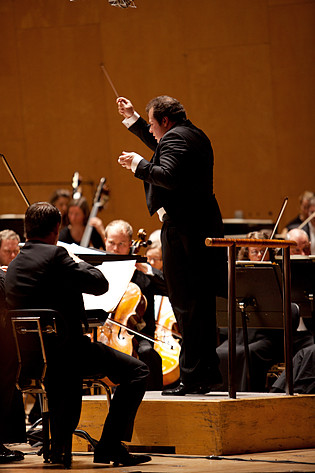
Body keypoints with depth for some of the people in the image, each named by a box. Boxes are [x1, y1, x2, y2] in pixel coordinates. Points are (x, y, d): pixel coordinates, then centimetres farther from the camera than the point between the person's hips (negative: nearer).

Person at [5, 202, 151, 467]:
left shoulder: (14, 266, 10)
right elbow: (100, 284, -14)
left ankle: (60, 451, 48)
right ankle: (110, 446, -5)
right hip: (66, 350, -9)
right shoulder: (55, 256, -14)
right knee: (136, 371, -3)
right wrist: (79, 262, 4)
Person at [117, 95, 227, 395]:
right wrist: (132, 119, 42)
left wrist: (138, 164, -12)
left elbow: (168, 175, -27)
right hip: (206, 229, 10)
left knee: (186, 306, -8)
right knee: (201, 305, 14)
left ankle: (192, 377, -8)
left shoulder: (176, 138, -12)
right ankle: (207, 373, 19)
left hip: (183, 230, -10)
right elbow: (163, 150, 39)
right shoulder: (195, 136, 20)